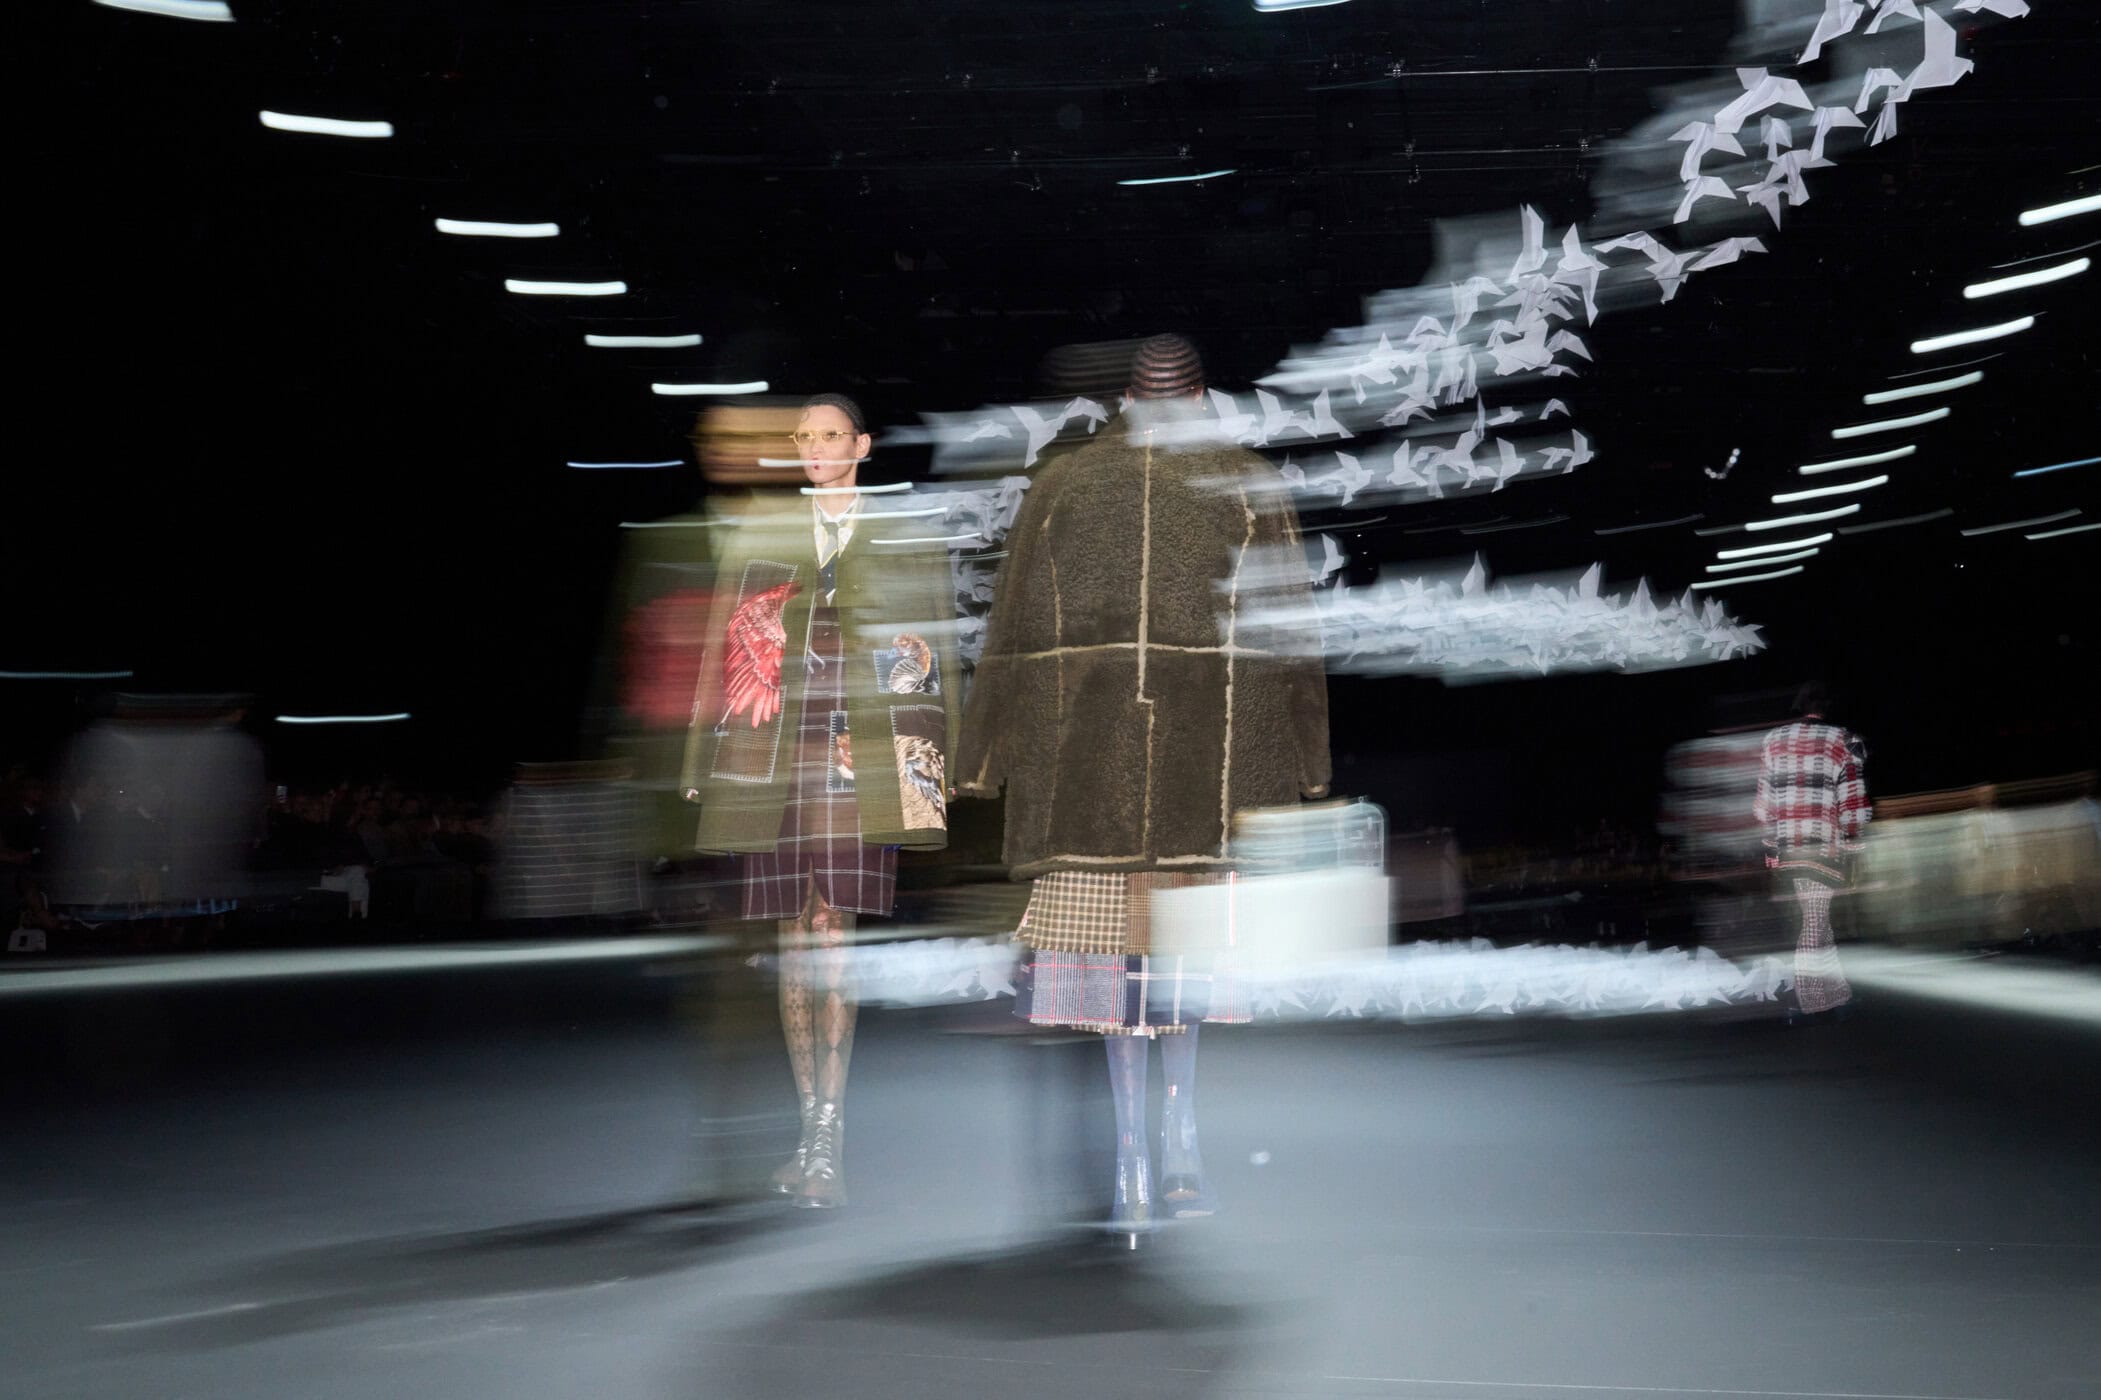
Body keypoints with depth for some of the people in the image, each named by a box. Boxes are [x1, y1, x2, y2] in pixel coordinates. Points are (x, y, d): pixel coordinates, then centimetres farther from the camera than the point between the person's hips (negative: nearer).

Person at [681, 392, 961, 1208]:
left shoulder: (908, 537, 10)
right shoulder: (755, 531, 14)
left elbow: (941, 651, 9)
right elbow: (720, 646, 13)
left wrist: (936, 764, 1)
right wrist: (704, 758, 7)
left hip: (861, 753, -2)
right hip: (771, 752, 2)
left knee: (834, 935, -8)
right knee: (793, 938, 4)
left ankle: (826, 1139, -5)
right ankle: (813, 1128, 12)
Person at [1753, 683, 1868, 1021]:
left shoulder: (1773, 741, 9)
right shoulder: (1840, 742, -1)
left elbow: (1762, 802, 10)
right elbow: (1852, 802, -5)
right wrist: (1850, 845, 4)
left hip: (1783, 850, 3)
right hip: (1823, 848, -3)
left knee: (1811, 920, 14)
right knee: (1814, 924, 0)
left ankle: (1836, 992, 18)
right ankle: (1810, 1002, 3)